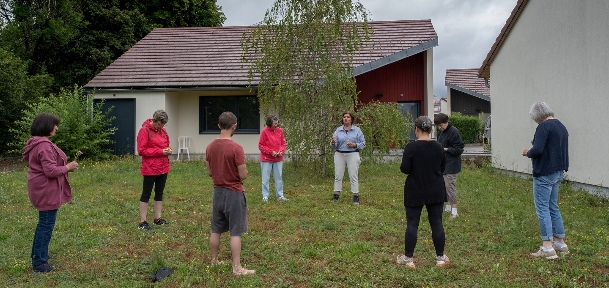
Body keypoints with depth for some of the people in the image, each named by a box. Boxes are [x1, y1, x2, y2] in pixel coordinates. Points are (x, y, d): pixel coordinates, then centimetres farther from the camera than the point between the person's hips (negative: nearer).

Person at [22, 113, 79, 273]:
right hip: (47, 192, -11)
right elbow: (51, 171, -26)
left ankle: (37, 255, 37)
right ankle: (39, 264, 7)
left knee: (43, 223, 23)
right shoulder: (45, 146, -23)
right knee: (46, 225, -2)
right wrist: (68, 167, -12)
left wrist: (64, 166, 9)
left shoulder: (35, 144, 11)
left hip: (41, 190, 11)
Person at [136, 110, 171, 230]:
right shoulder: (144, 130, -12)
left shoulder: (162, 130, 9)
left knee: (159, 193, 13)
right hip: (150, 169, -7)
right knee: (146, 194, 0)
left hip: (163, 168, 7)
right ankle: (142, 222, 6)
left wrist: (168, 150, -2)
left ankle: (157, 218, 22)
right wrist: (160, 152, -19)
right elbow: (141, 150, -17)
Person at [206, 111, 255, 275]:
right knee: (235, 232, 0)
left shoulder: (210, 147, 1)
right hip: (234, 194, -6)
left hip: (217, 192, 6)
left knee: (215, 230, 16)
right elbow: (243, 175, -15)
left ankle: (214, 261, 29)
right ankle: (237, 268, 5)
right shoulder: (236, 148, -19)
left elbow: (209, 172, 10)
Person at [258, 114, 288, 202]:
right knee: (266, 178, 3)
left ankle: (280, 195, 17)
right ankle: (265, 196, 12)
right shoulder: (264, 131, -11)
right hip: (266, 159, -4)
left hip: (278, 159, 4)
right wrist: (271, 152, -17)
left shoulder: (280, 130, 3)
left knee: (278, 178, 9)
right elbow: (261, 145, -9)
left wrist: (281, 151, -8)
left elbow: (283, 143, 11)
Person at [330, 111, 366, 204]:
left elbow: (363, 143, 3)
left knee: (353, 176, -3)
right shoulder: (338, 130, 8)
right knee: (338, 175, 4)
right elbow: (334, 145, 4)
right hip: (339, 155, 3)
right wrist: (333, 142, -19)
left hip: (352, 154, -2)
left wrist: (354, 145, -15)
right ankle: (336, 195, 11)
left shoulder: (357, 130, 3)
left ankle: (356, 196, 2)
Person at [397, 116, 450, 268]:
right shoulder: (438, 147, 0)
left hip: (415, 192, -4)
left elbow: (405, 169, -15)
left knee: (412, 224, 4)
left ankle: (408, 258, 11)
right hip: (436, 191, 4)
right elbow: (442, 168, 10)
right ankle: (440, 257, 19)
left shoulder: (411, 147, -15)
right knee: (436, 223, 10)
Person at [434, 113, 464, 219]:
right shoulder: (441, 132, 10)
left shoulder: (454, 132, -16)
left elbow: (459, 149, -15)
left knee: (450, 185, -6)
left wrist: (445, 149, -19)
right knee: (443, 186, 14)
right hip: (442, 163, 9)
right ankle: (448, 207, 28)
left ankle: (454, 211, 3)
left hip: (451, 164, -9)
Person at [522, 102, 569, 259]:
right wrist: (532, 152, 12)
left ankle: (547, 248, -3)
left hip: (544, 174, -9)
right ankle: (560, 243, 25)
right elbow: (558, 150, 17)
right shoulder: (562, 127, 13)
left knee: (542, 209, -3)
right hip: (558, 172, 9)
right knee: (553, 208, 18)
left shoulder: (544, 126, -16)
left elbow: (537, 150, -25)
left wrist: (528, 153, -4)